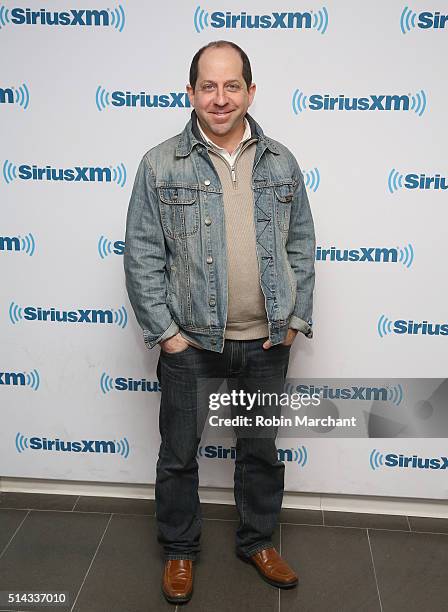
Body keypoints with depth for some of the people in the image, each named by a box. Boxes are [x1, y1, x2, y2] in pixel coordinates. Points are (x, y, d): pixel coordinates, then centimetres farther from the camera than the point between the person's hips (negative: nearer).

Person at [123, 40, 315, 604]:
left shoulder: (281, 163, 3)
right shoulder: (160, 165, -5)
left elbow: (301, 245, 7)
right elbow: (142, 257, -6)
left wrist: (295, 319, 1)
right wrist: (165, 333, -9)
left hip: (266, 343, 3)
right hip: (190, 343, -2)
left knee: (261, 449, 18)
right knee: (179, 453, 13)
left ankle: (258, 540, 41)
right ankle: (179, 549, 36)